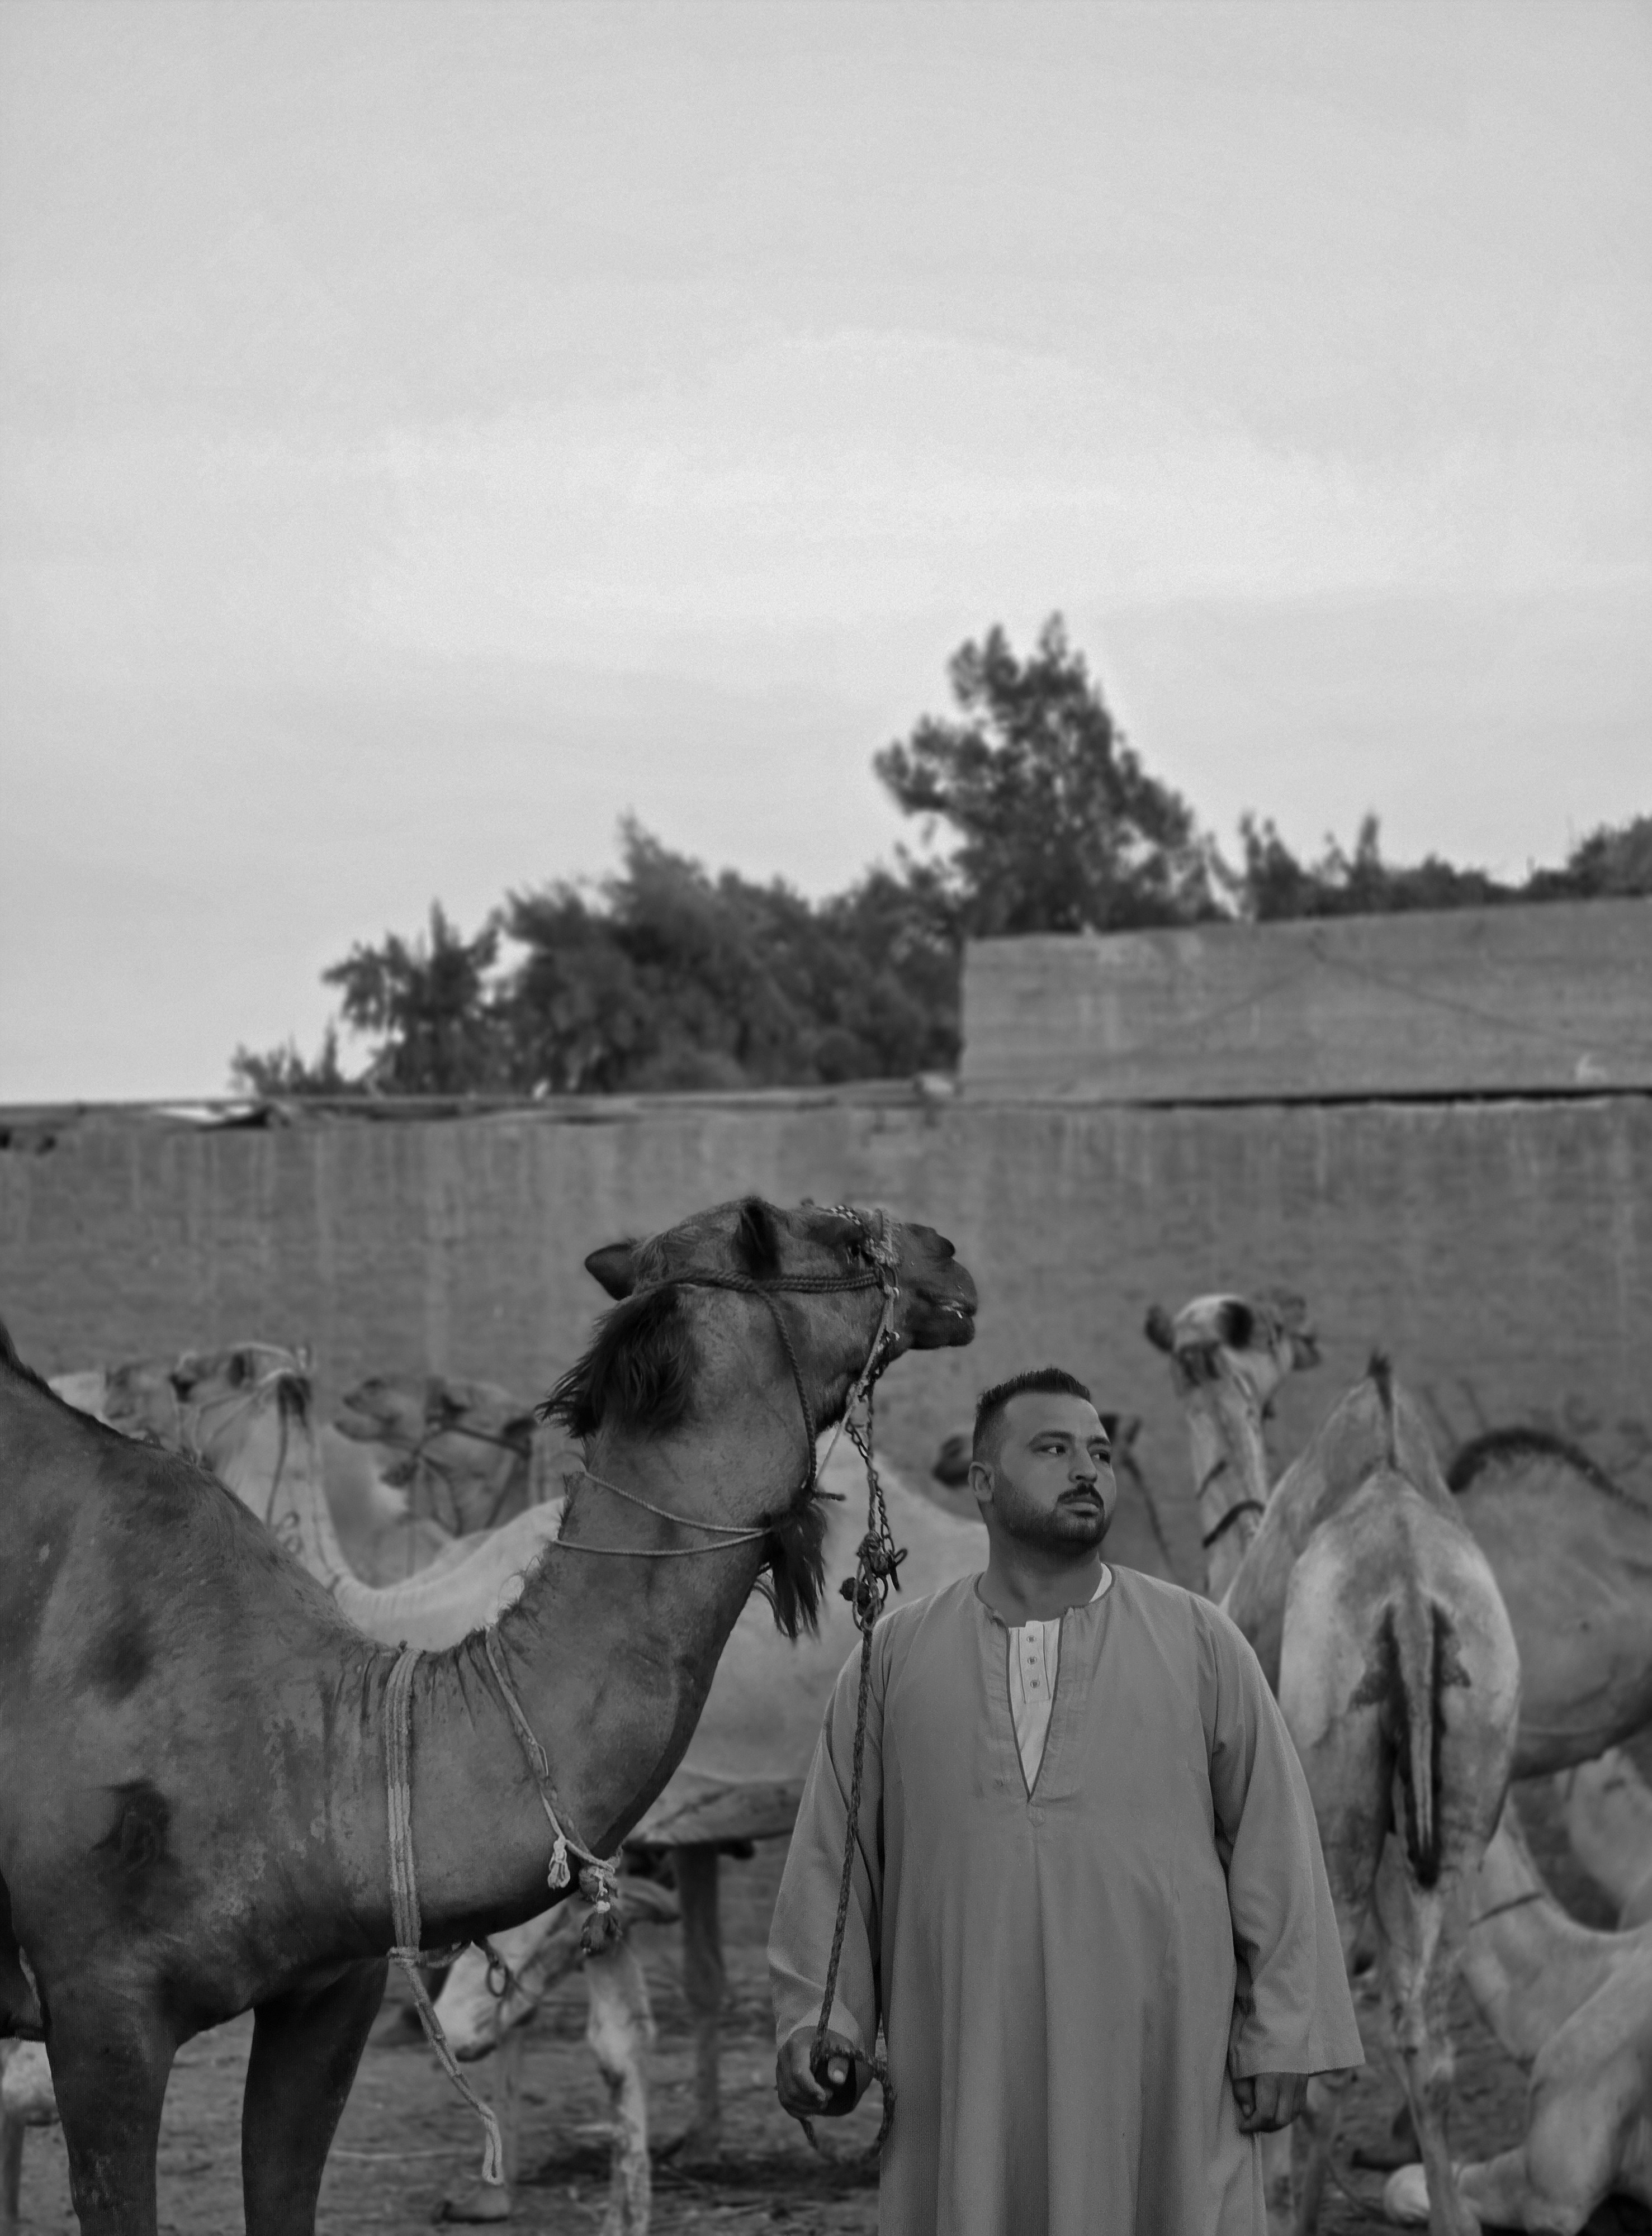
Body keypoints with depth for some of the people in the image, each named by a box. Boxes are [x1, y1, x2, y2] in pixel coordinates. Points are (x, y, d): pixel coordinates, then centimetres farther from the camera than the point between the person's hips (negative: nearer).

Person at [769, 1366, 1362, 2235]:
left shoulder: (1199, 1641, 6)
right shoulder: (895, 1658, 8)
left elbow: (1273, 1843, 4)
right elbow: (832, 1858, 9)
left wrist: (1280, 2035, -1)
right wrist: (815, 2021, -1)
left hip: (1162, 2061, -1)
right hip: (963, 2084, 1)